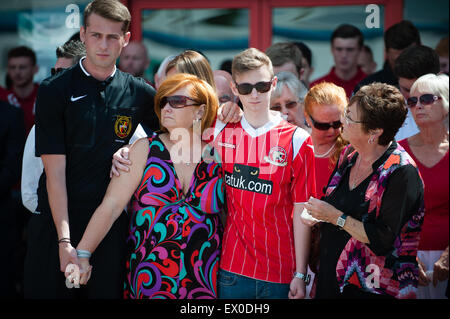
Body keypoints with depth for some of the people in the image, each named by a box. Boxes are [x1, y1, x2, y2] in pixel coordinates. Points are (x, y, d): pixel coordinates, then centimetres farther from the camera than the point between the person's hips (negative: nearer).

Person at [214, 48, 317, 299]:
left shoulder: (297, 140, -3)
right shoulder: (221, 133, 5)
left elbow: (301, 211, -5)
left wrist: (301, 274, -6)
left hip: (280, 272, -2)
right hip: (231, 269, 2)